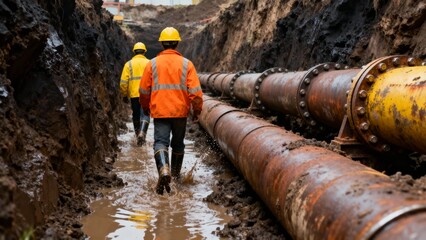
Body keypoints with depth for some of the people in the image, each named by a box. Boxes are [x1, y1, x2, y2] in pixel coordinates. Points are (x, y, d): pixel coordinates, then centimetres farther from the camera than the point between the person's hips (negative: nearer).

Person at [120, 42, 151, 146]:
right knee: (145, 114, -1)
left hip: (134, 95, 1)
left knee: (136, 116, 15)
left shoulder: (128, 64, 3)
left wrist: (124, 95, 10)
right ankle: (142, 133, -23)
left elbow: (123, 82, 0)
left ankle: (138, 136, 22)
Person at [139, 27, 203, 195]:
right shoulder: (186, 64, -2)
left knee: (160, 142, -4)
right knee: (178, 143, 18)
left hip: (160, 112, -1)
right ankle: (176, 173, 34)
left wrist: (145, 107, 25)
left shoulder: (153, 63, 0)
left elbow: (144, 90, 7)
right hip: (181, 112, 1)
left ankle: (164, 170, -31)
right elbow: (195, 91, -7)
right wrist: (197, 110, 5)